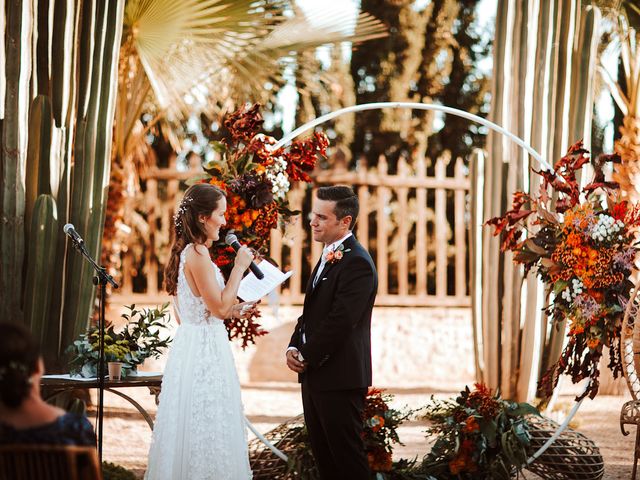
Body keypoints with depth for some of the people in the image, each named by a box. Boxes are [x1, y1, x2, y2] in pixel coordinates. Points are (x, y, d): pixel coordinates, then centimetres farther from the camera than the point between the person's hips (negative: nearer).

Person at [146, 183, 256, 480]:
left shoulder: (185, 252, 13)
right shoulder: (198, 253, -16)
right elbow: (219, 306, -18)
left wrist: (234, 310, 17)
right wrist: (239, 267, -11)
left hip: (192, 345, 10)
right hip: (204, 350, -10)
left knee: (193, 427, 13)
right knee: (207, 428, -5)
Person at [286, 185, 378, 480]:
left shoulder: (356, 263, -16)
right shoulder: (329, 256, 16)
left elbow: (340, 321, -22)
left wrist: (306, 357, -12)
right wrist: (294, 348, 4)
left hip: (340, 378, -10)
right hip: (315, 375, 10)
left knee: (347, 456, -2)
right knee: (322, 454, 13)